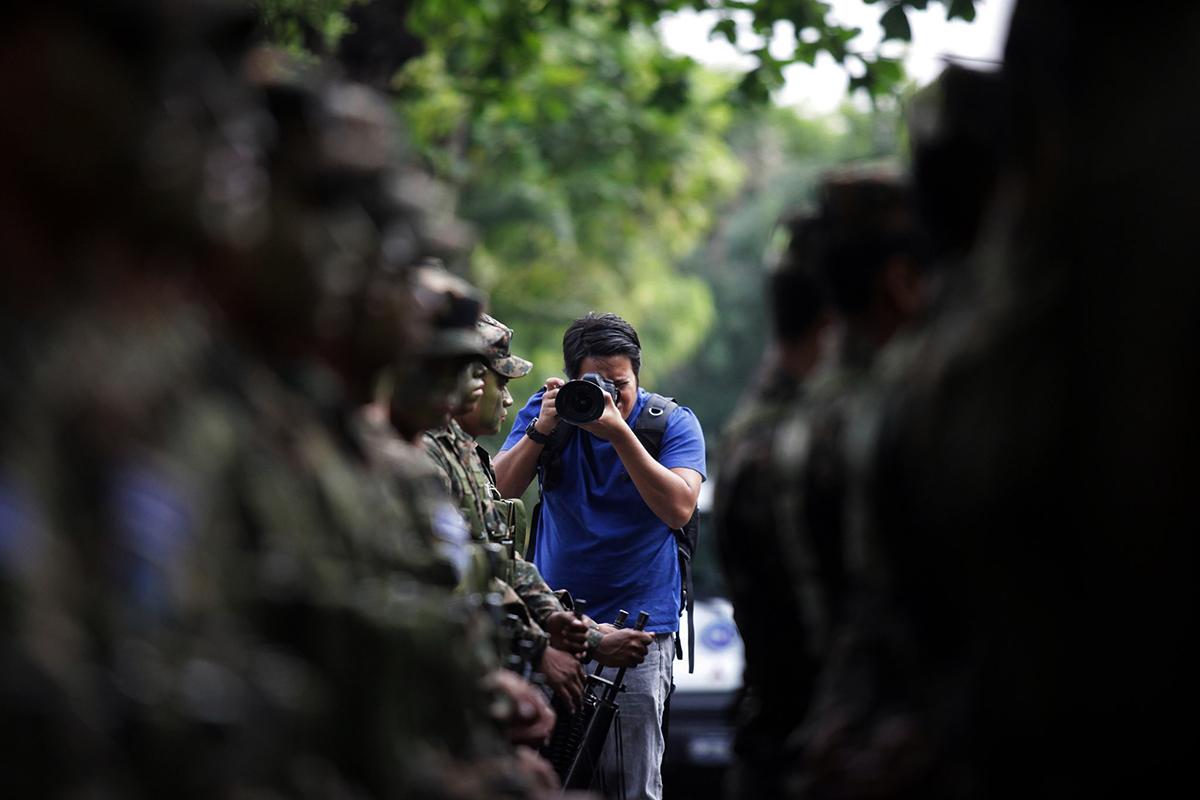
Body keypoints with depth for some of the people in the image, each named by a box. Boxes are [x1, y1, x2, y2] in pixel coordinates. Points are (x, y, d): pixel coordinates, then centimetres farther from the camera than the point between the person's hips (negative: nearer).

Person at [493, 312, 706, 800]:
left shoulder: (673, 424, -3)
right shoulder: (547, 410, 5)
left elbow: (678, 509, -18)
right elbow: (502, 489, -4)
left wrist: (620, 433, -24)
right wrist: (542, 429, -19)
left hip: (638, 621, -3)